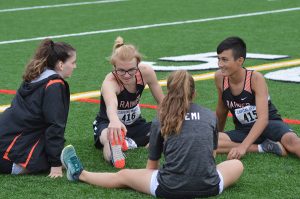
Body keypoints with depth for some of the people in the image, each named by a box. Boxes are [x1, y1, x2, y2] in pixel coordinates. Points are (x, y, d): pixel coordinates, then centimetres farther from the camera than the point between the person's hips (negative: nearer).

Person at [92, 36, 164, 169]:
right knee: (112, 139, -45)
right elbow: (111, 104, -58)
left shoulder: (146, 72, -19)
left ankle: (128, 143, -12)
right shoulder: (110, 82, -33)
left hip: (135, 124, 7)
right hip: (108, 124, -7)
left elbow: (162, 102, -2)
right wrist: (114, 121, -79)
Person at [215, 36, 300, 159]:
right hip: (243, 131, 4)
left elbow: (263, 118, -26)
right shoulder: (220, 78, -7)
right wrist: (218, 134, 26)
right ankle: (265, 147, -25)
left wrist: (243, 146, -37)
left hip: (270, 124, -4)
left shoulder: (255, 79, -19)